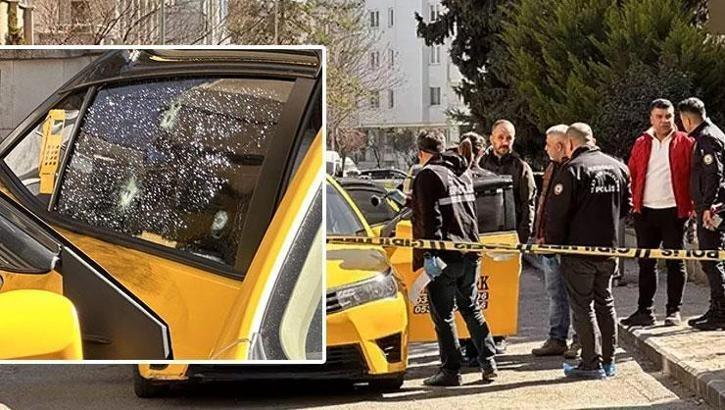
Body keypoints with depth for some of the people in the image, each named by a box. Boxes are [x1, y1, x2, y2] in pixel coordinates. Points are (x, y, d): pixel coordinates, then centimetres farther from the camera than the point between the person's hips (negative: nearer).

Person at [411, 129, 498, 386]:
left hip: (445, 256, -8)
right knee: (471, 309, 17)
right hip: (470, 252, 8)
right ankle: (488, 364, 15)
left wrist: (430, 254, -19)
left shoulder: (428, 175, -10)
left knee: (443, 315, 0)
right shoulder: (463, 173, 14)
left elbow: (429, 218, -17)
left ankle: (451, 370, 1)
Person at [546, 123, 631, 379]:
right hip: (609, 248, 6)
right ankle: (608, 361, 19)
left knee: (583, 306, 1)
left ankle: (592, 363, 0)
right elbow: (626, 206, 16)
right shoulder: (618, 167, 7)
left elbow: (556, 212, -15)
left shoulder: (572, 169, -14)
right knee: (605, 302, 16)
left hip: (579, 249, -6)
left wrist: (552, 243, -3)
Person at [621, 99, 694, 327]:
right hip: (645, 212, 3)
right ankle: (645, 310, 14)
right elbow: (631, 175, 11)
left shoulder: (685, 143, 0)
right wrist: (633, 203, 1)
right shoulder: (641, 143, 9)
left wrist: (691, 206, -10)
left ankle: (674, 311, 10)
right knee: (646, 263, 8)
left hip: (673, 211, -3)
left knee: (675, 263, 3)